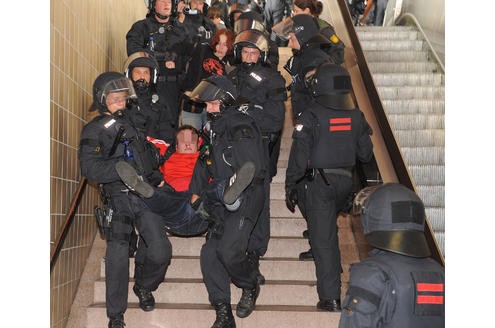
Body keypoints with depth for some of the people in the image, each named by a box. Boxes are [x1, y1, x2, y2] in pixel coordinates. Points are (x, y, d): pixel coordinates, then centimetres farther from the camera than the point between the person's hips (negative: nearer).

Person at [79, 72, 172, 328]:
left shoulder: (133, 122, 17)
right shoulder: (93, 131, 1)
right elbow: (91, 168, -13)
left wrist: (156, 177, 16)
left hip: (145, 195, 4)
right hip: (119, 200, -4)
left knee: (160, 252, -6)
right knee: (118, 257, -4)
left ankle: (143, 287, 26)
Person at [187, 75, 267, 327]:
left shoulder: (242, 128, -14)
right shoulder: (213, 128, 12)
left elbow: (255, 171, -20)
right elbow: (203, 165, 19)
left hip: (245, 200, -8)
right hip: (221, 202, 8)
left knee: (229, 251, -20)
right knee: (209, 254, 0)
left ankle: (250, 287, 14)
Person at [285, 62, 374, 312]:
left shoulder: (311, 116, -12)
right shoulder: (356, 116, 3)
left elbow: (299, 156, -13)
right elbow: (366, 154, 8)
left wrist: (290, 187, -5)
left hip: (319, 181, -5)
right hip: (346, 181, 5)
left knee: (323, 237, -4)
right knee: (328, 225, 29)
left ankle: (330, 298, -6)